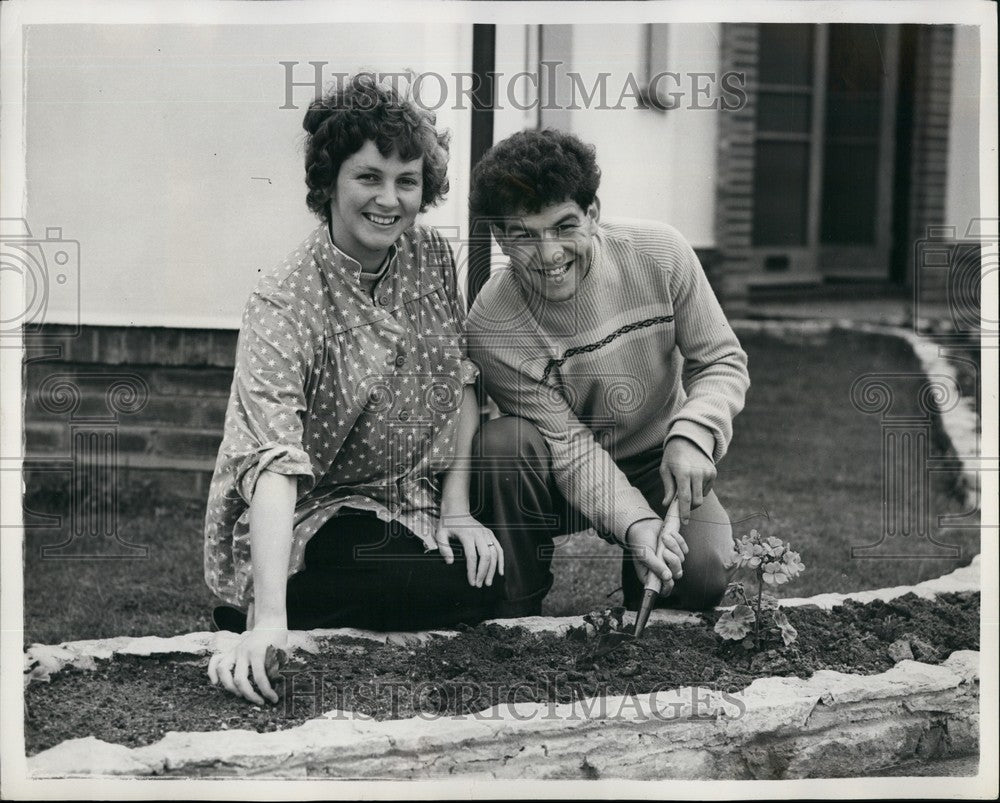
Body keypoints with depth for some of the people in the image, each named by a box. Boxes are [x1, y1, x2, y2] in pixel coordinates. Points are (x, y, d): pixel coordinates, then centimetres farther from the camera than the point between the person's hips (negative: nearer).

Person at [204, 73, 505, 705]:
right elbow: (273, 462, -33)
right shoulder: (286, 302, -22)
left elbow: (460, 383, 7)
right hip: (306, 529, -6)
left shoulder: (433, 257, -2)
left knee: (502, 564, -19)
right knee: (468, 587, -24)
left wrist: (456, 508, -4)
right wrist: (269, 619, -44)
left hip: (410, 504, 6)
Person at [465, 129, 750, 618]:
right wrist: (635, 523, -39)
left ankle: (643, 595, 13)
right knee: (499, 443, -32)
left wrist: (692, 436, -26)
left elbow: (722, 361, -6)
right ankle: (516, 614, -11)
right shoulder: (491, 329, -23)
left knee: (702, 574, -26)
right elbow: (568, 446, -23)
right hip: (564, 478, -1)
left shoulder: (658, 253, -18)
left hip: (661, 466, 1)